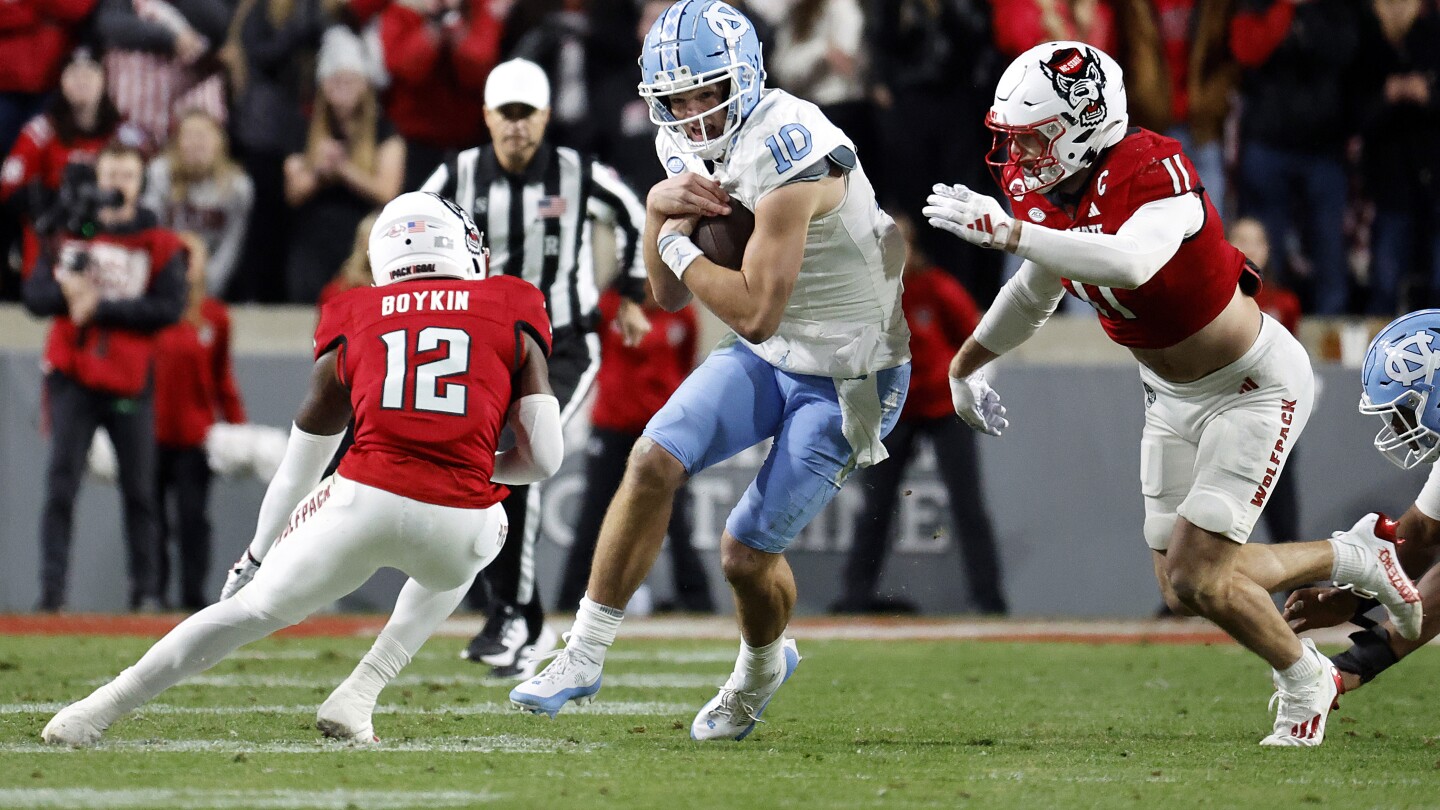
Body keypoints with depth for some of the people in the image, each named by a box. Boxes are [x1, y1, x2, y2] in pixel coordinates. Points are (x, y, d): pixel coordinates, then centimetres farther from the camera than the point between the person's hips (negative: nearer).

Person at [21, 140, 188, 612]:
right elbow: (36, 295, 4)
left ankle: (146, 591, 8)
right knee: (61, 485, -6)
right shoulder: (69, 232, 11)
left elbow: (170, 308, -8)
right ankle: (51, 590, -8)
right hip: (73, 378, 1)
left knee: (139, 490, 1)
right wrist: (67, 294, -18)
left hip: (130, 383, -1)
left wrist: (101, 306, -14)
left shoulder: (160, 244, 4)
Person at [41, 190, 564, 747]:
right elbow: (544, 459, 11)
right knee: (455, 565, 37)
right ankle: (356, 698, 21)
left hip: (364, 502, 0)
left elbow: (300, 466, 26)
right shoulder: (512, 315, 15)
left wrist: (256, 554, 39)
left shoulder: (353, 326, 19)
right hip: (455, 522, 0)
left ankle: (101, 709, 19)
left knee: (253, 607, 21)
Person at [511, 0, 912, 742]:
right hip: (768, 355, 7)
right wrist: (660, 207, -15)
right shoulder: (695, 146, -3)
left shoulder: (787, 151, -31)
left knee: (747, 553, -4)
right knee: (654, 460, -14)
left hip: (848, 378, -7)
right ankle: (585, 655, -5)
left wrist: (678, 244, -17)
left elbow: (755, 314, -31)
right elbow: (671, 297, 3)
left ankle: (763, 667, 30)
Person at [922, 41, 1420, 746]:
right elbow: (1033, 292, 15)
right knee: (1182, 594, 6)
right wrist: (966, 365, 28)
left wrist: (1005, 231, -50)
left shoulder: (1153, 172, -30)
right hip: (1173, 397, 8)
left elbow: (1132, 263, -52)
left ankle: (1304, 683, 15)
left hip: (1254, 387, -8)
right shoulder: (1047, 195, -7)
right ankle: (1351, 558, 27)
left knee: (1197, 578, -13)